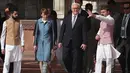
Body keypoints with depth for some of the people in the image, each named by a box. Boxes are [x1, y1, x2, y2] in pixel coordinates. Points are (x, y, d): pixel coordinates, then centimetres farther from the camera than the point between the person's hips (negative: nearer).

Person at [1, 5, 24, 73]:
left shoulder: (19, 22, 3)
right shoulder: (6, 22, -3)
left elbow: (21, 34, 4)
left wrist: (22, 45, -3)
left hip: (17, 45, 2)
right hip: (9, 45, -2)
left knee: (18, 62, 4)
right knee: (7, 62, -4)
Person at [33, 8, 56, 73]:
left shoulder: (51, 22, -3)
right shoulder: (38, 21, 0)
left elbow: (53, 33, 3)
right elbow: (36, 33, 4)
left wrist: (53, 44, 4)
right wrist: (35, 44, 3)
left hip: (48, 42, -2)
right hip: (40, 42, 2)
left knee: (46, 59, -10)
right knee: (40, 59, 8)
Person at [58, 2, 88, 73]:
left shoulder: (82, 19, 2)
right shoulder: (66, 18, 10)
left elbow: (84, 32, -3)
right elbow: (62, 30, 9)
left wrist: (84, 43, -12)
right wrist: (60, 41, 3)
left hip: (77, 43, -2)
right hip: (67, 43, 3)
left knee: (76, 61, -1)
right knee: (65, 58, 0)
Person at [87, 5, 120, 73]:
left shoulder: (111, 19, -9)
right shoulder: (102, 20, 16)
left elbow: (105, 19, -30)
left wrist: (94, 16, -42)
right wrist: (98, 35, 5)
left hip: (108, 43, -7)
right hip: (100, 42, 7)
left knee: (109, 60, -1)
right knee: (98, 60, 2)